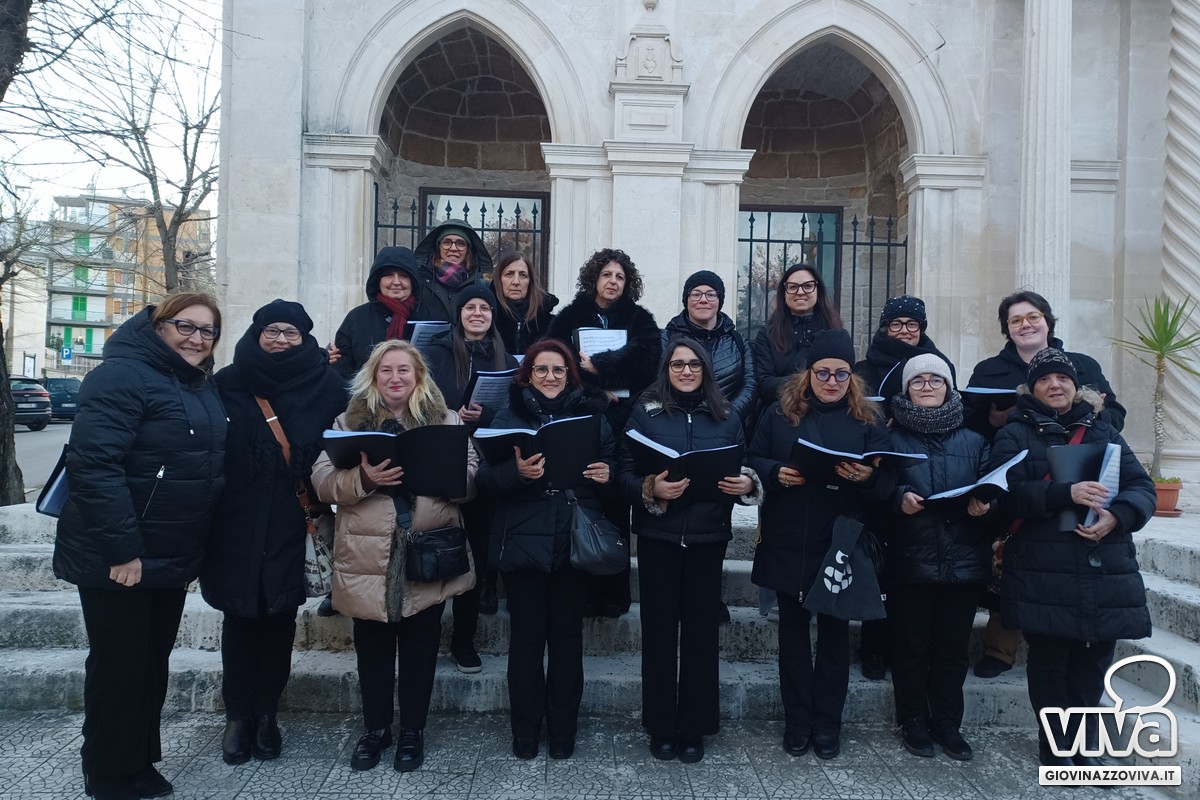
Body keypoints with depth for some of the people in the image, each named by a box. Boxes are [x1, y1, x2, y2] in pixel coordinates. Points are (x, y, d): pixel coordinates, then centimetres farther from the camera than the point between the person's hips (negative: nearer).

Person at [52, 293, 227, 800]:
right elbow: (94, 465, -24)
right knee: (119, 667, 5)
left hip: (172, 558, 8)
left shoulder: (202, 388, 11)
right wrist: (121, 548, -26)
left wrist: (193, 550, 14)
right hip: (119, 559, -8)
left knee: (153, 663, 18)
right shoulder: (122, 376, -15)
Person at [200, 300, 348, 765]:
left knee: (279, 619, 7)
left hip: (292, 528, 0)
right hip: (238, 525, 0)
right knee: (240, 617, 6)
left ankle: (265, 714, 21)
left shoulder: (326, 386, 2)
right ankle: (238, 715, 20)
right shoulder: (228, 384, 3)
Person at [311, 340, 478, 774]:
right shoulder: (349, 421, 7)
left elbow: (470, 479, 0)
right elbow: (322, 479, -2)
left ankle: (413, 731, 28)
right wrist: (362, 478, -21)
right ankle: (375, 728, 32)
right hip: (369, 558, 0)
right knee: (373, 648, 12)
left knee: (420, 649, 10)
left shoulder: (446, 421, 7)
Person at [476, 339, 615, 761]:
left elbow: (612, 466, 12)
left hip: (574, 543, 1)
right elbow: (485, 478, -4)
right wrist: (516, 472, -24)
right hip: (523, 542, -1)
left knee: (567, 637, 9)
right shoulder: (508, 416, 3)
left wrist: (606, 475, -11)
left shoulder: (592, 415, 7)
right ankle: (525, 730, 23)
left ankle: (563, 730, 24)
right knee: (526, 638, 6)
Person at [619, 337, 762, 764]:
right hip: (658, 535, -1)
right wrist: (651, 488, -21)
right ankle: (661, 727, 20)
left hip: (708, 536, 2)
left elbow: (743, 469, 11)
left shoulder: (726, 416, 7)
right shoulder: (645, 412, 1)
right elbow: (625, 473, -3)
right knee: (659, 628, 5)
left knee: (701, 629, 6)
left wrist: (747, 483, -11)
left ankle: (694, 728, 21)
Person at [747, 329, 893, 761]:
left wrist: (867, 477, -24)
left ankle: (827, 723, 23)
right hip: (787, 542, 1)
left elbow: (887, 481, -2)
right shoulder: (779, 412, 3)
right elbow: (752, 460, 4)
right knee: (793, 629, 10)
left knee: (834, 630, 9)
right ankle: (797, 721, 23)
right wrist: (775, 473, -16)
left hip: (841, 545, 0)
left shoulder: (869, 418, 2)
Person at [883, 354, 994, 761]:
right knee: (911, 646, 6)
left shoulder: (973, 440, 11)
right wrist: (899, 499, -21)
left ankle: (947, 724, 25)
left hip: (964, 560, 2)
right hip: (910, 560, -2)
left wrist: (983, 504, -12)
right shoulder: (893, 437, 4)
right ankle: (914, 723, 21)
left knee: (953, 647, 9)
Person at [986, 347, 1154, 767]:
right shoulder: (1015, 434, 4)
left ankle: (1084, 748, 27)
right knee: (1050, 662, 3)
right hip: (1044, 577, -3)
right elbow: (1007, 493, -10)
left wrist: (1116, 515, -14)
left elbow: (1142, 487, 7)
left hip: (1106, 574, 4)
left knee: (1093, 663, 9)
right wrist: (1066, 493, -24)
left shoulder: (1104, 431, 16)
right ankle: (1056, 748, 22)